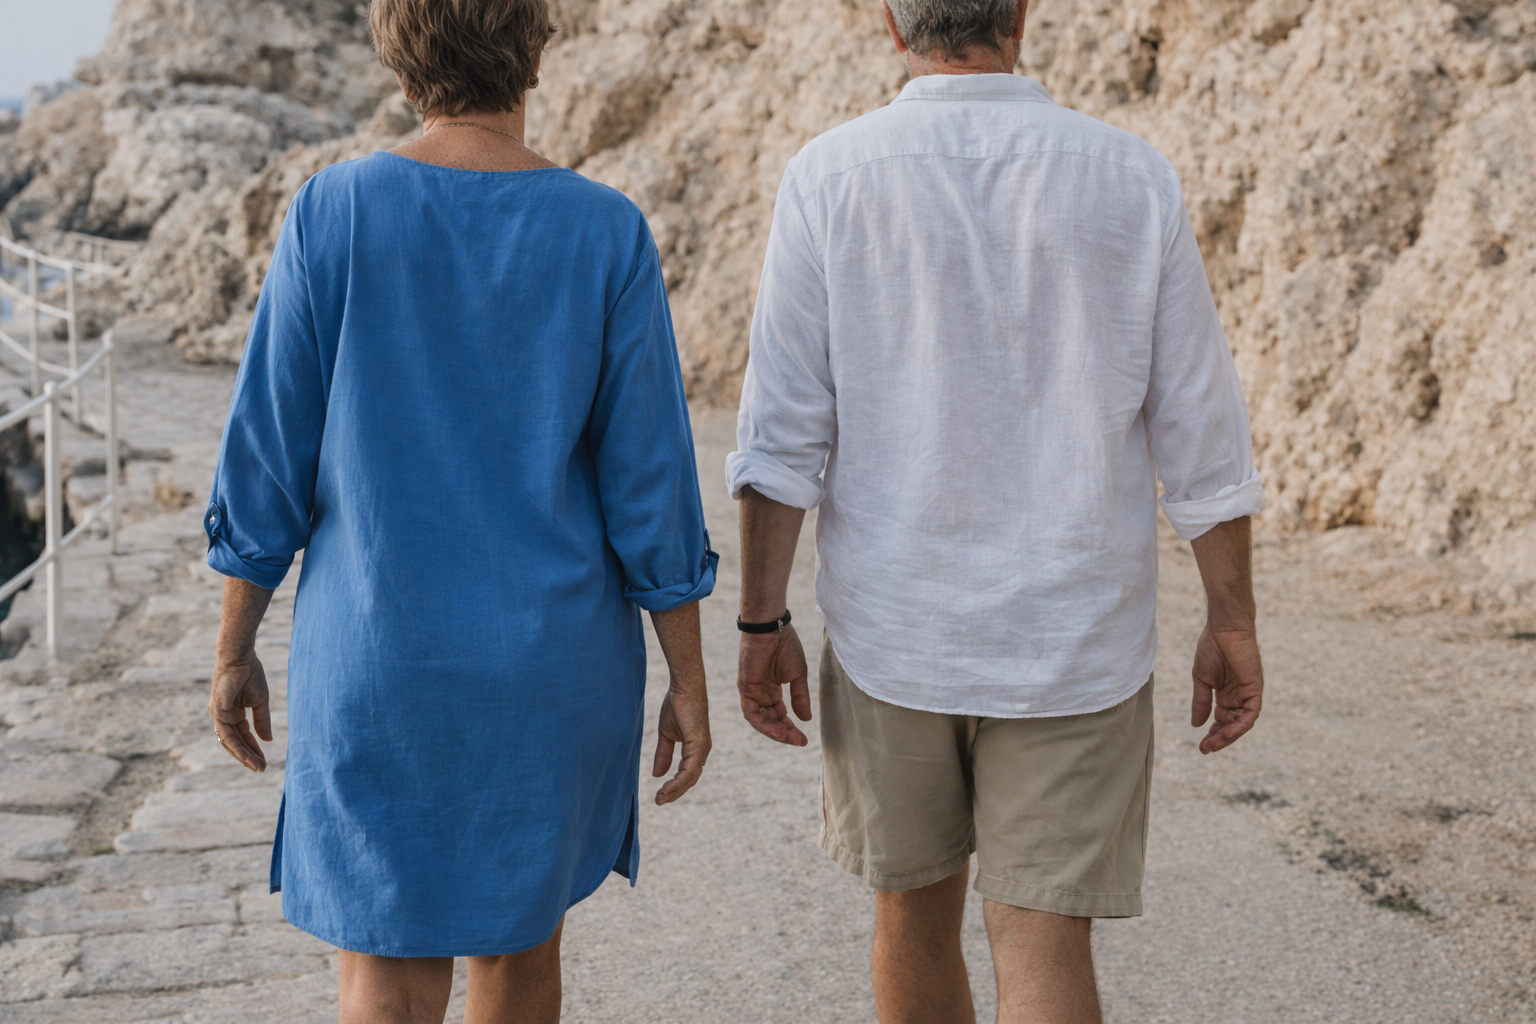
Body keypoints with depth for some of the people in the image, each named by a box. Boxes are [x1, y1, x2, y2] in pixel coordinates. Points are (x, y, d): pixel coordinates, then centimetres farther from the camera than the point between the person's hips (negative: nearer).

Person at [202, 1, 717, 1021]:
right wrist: (689, 680, 1)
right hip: (553, 662, 1)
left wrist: (235, 650, 6)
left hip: (381, 663, -1)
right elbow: (649, 477, -7)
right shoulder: (608, 233, -8)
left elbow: (268, 452, -6)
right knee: (521, 928, 23)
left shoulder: (333, 213, -9)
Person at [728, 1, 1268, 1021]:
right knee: (1044, 941, 6)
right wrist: (1233, 621, 6)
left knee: (916, 911, 21)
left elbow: (784, 429, -9)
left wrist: (763, 622, -1)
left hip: (894, 630, 0)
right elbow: (1202, 431, -3)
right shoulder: (1135, 180, -5)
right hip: (1073, 642, 0)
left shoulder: (828, 179, -8)